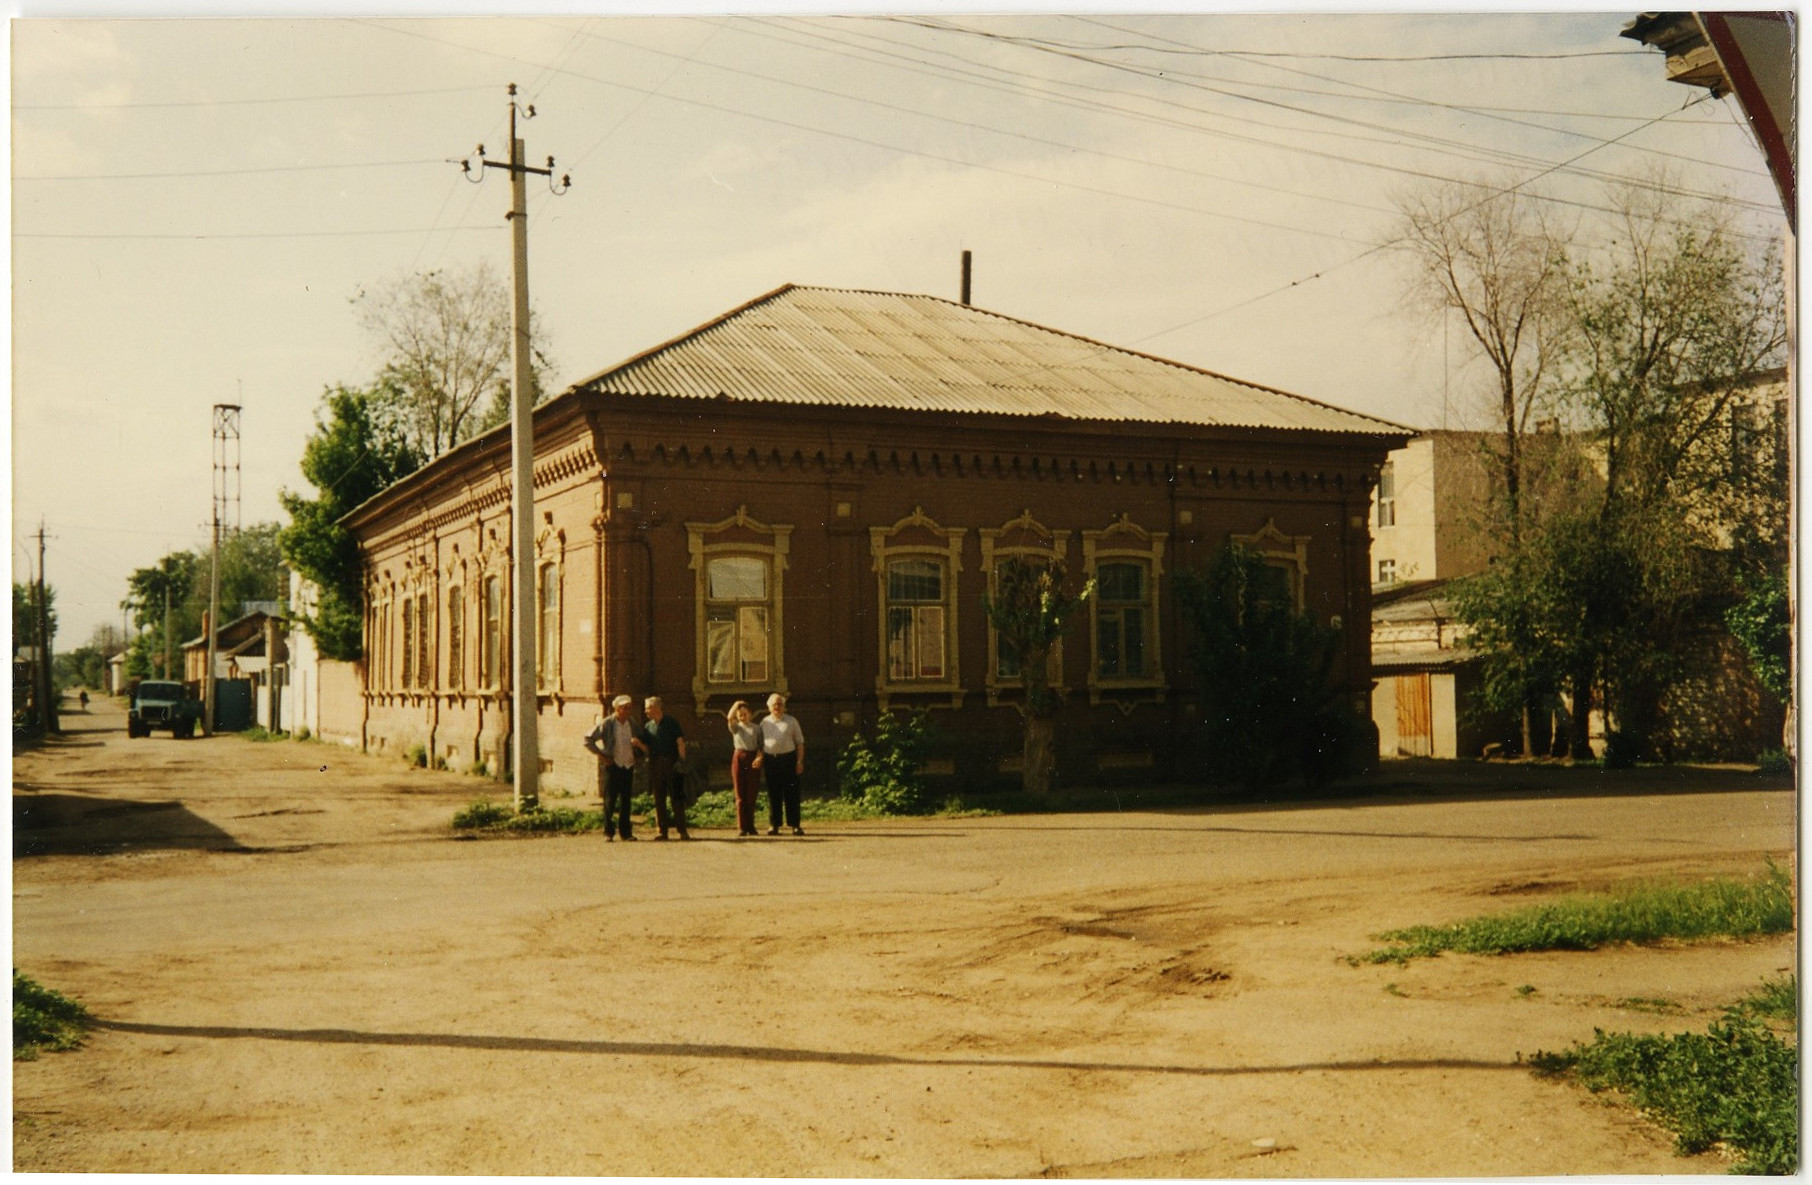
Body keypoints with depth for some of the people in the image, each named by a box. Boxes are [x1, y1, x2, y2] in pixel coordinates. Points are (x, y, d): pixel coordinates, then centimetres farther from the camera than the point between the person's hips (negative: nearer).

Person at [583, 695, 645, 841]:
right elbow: (588, 739, -3)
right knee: (610, 800, -4)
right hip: (612, 766, -4)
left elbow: (644, 748, 21)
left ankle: (626, 832, 10)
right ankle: (608, 831, 3)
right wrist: (601, 755, -7)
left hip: (628, 766, 4)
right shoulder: (606, 724, -3)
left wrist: (638, 744, -1)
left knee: (626, 801, 5)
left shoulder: (632, 724, 10)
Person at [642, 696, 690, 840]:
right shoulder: (648, 727, 12)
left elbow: (680, 743, -3)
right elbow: (647, 749, 13)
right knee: (659, 799, 3)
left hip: (671, 762, -4)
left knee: (676, 797, -4)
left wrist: (682, 761, -12)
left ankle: (682, 830, -3)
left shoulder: (671, 723, 1)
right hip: (655, 765, 4)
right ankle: (662, 831, 8)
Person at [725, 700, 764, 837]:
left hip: (752, 760, 0)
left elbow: (760, 745, 5)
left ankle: (750, 826, 12)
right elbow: (729, 718, -10)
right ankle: (741, 827, -1)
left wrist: (759, 757, -13)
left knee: (751, 795, 4)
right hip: (738, 758, 0)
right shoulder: (736, 727, 9)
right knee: (740, 795, -1)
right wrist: (736, 704, 0)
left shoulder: (756, 728, 9)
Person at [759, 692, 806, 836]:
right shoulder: (764, 722, 14)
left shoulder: (791, 722, 8)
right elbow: (761, 743, 17)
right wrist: (760, 759, 5)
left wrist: (800, 761, -2)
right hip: (770, 760, 2)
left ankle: (795, 825, 0)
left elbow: (800, 742, 6)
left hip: (788, 759, -2)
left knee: (791, 793, -2)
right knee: (773, 794, 3)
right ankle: (774, 825, 7)